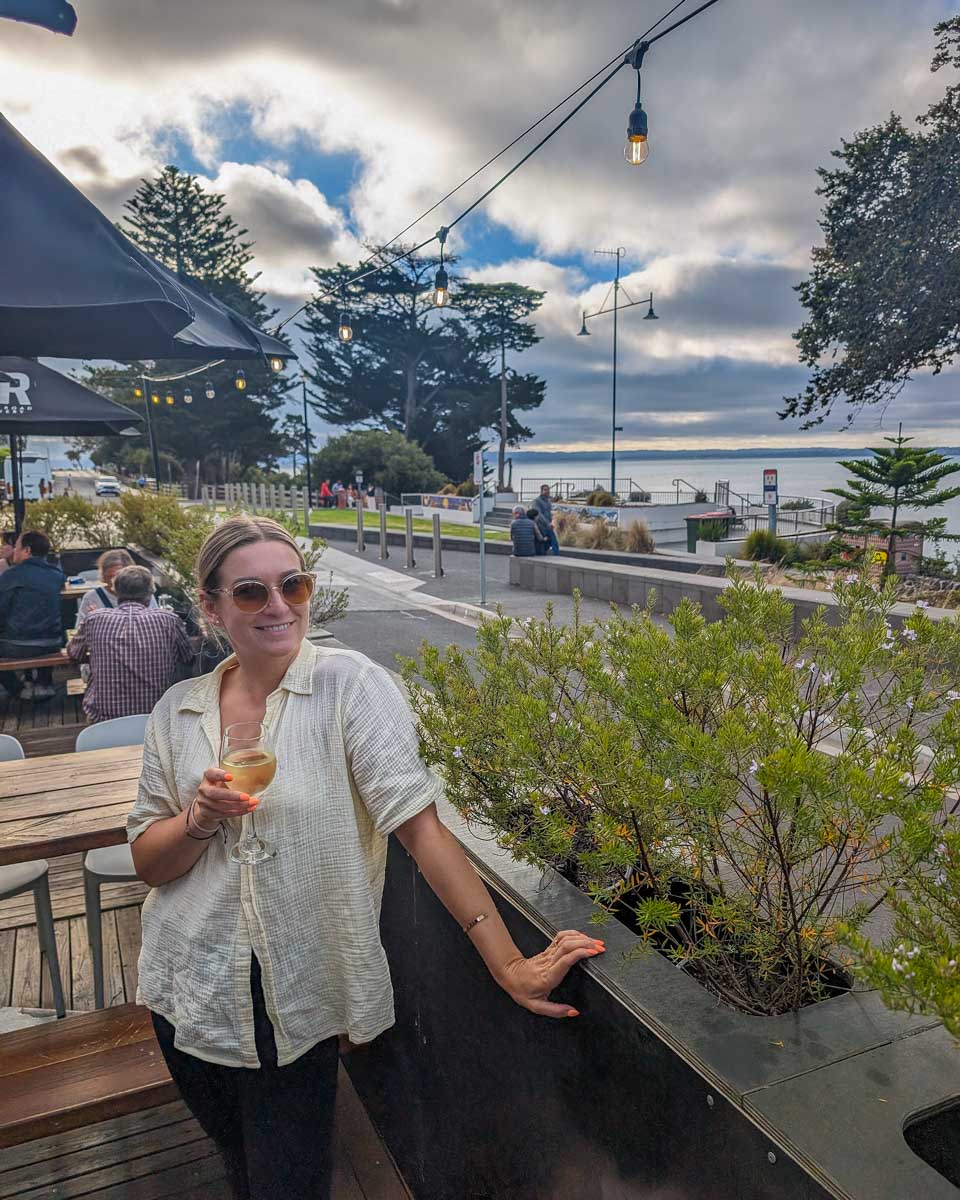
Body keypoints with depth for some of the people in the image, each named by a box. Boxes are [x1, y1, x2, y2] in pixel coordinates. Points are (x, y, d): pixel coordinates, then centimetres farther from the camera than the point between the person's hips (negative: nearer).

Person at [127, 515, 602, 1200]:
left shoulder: (349, 685, -16)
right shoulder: (180, 710, -2)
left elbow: (419, 823, -22)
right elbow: (147, 862, 2)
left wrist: (510, 964, -27)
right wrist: (201, 819, -20)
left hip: (299, 1002, -4)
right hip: (189, 990, 4)